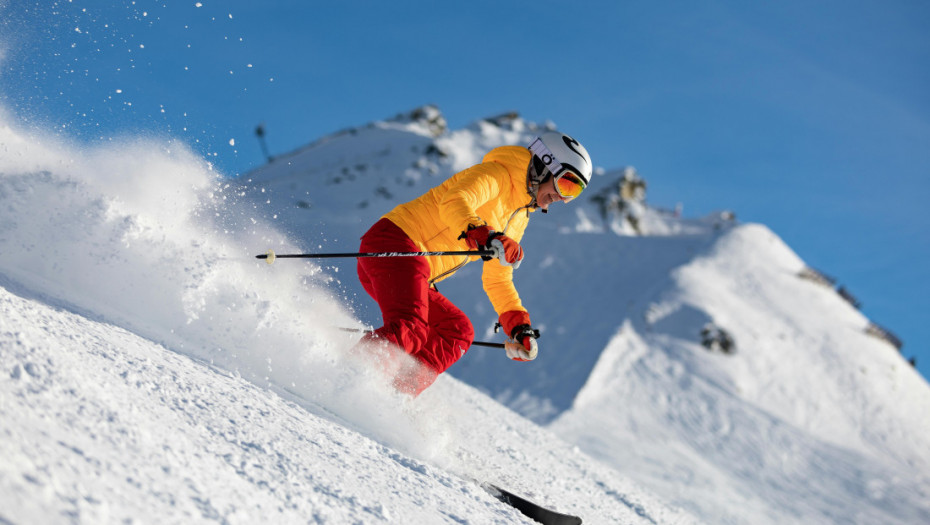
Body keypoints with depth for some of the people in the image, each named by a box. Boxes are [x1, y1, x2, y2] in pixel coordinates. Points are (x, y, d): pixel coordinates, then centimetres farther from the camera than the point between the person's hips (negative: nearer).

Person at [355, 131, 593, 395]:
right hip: (393, 242, -10)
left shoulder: (519, 219, 24)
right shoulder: (497, 174, -4)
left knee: (458, 332, 0)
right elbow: (453, 202, -24)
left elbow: (497, 280, 30)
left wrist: (519, 327, 20)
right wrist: (486, 238, -40)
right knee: (410, 331, -28)